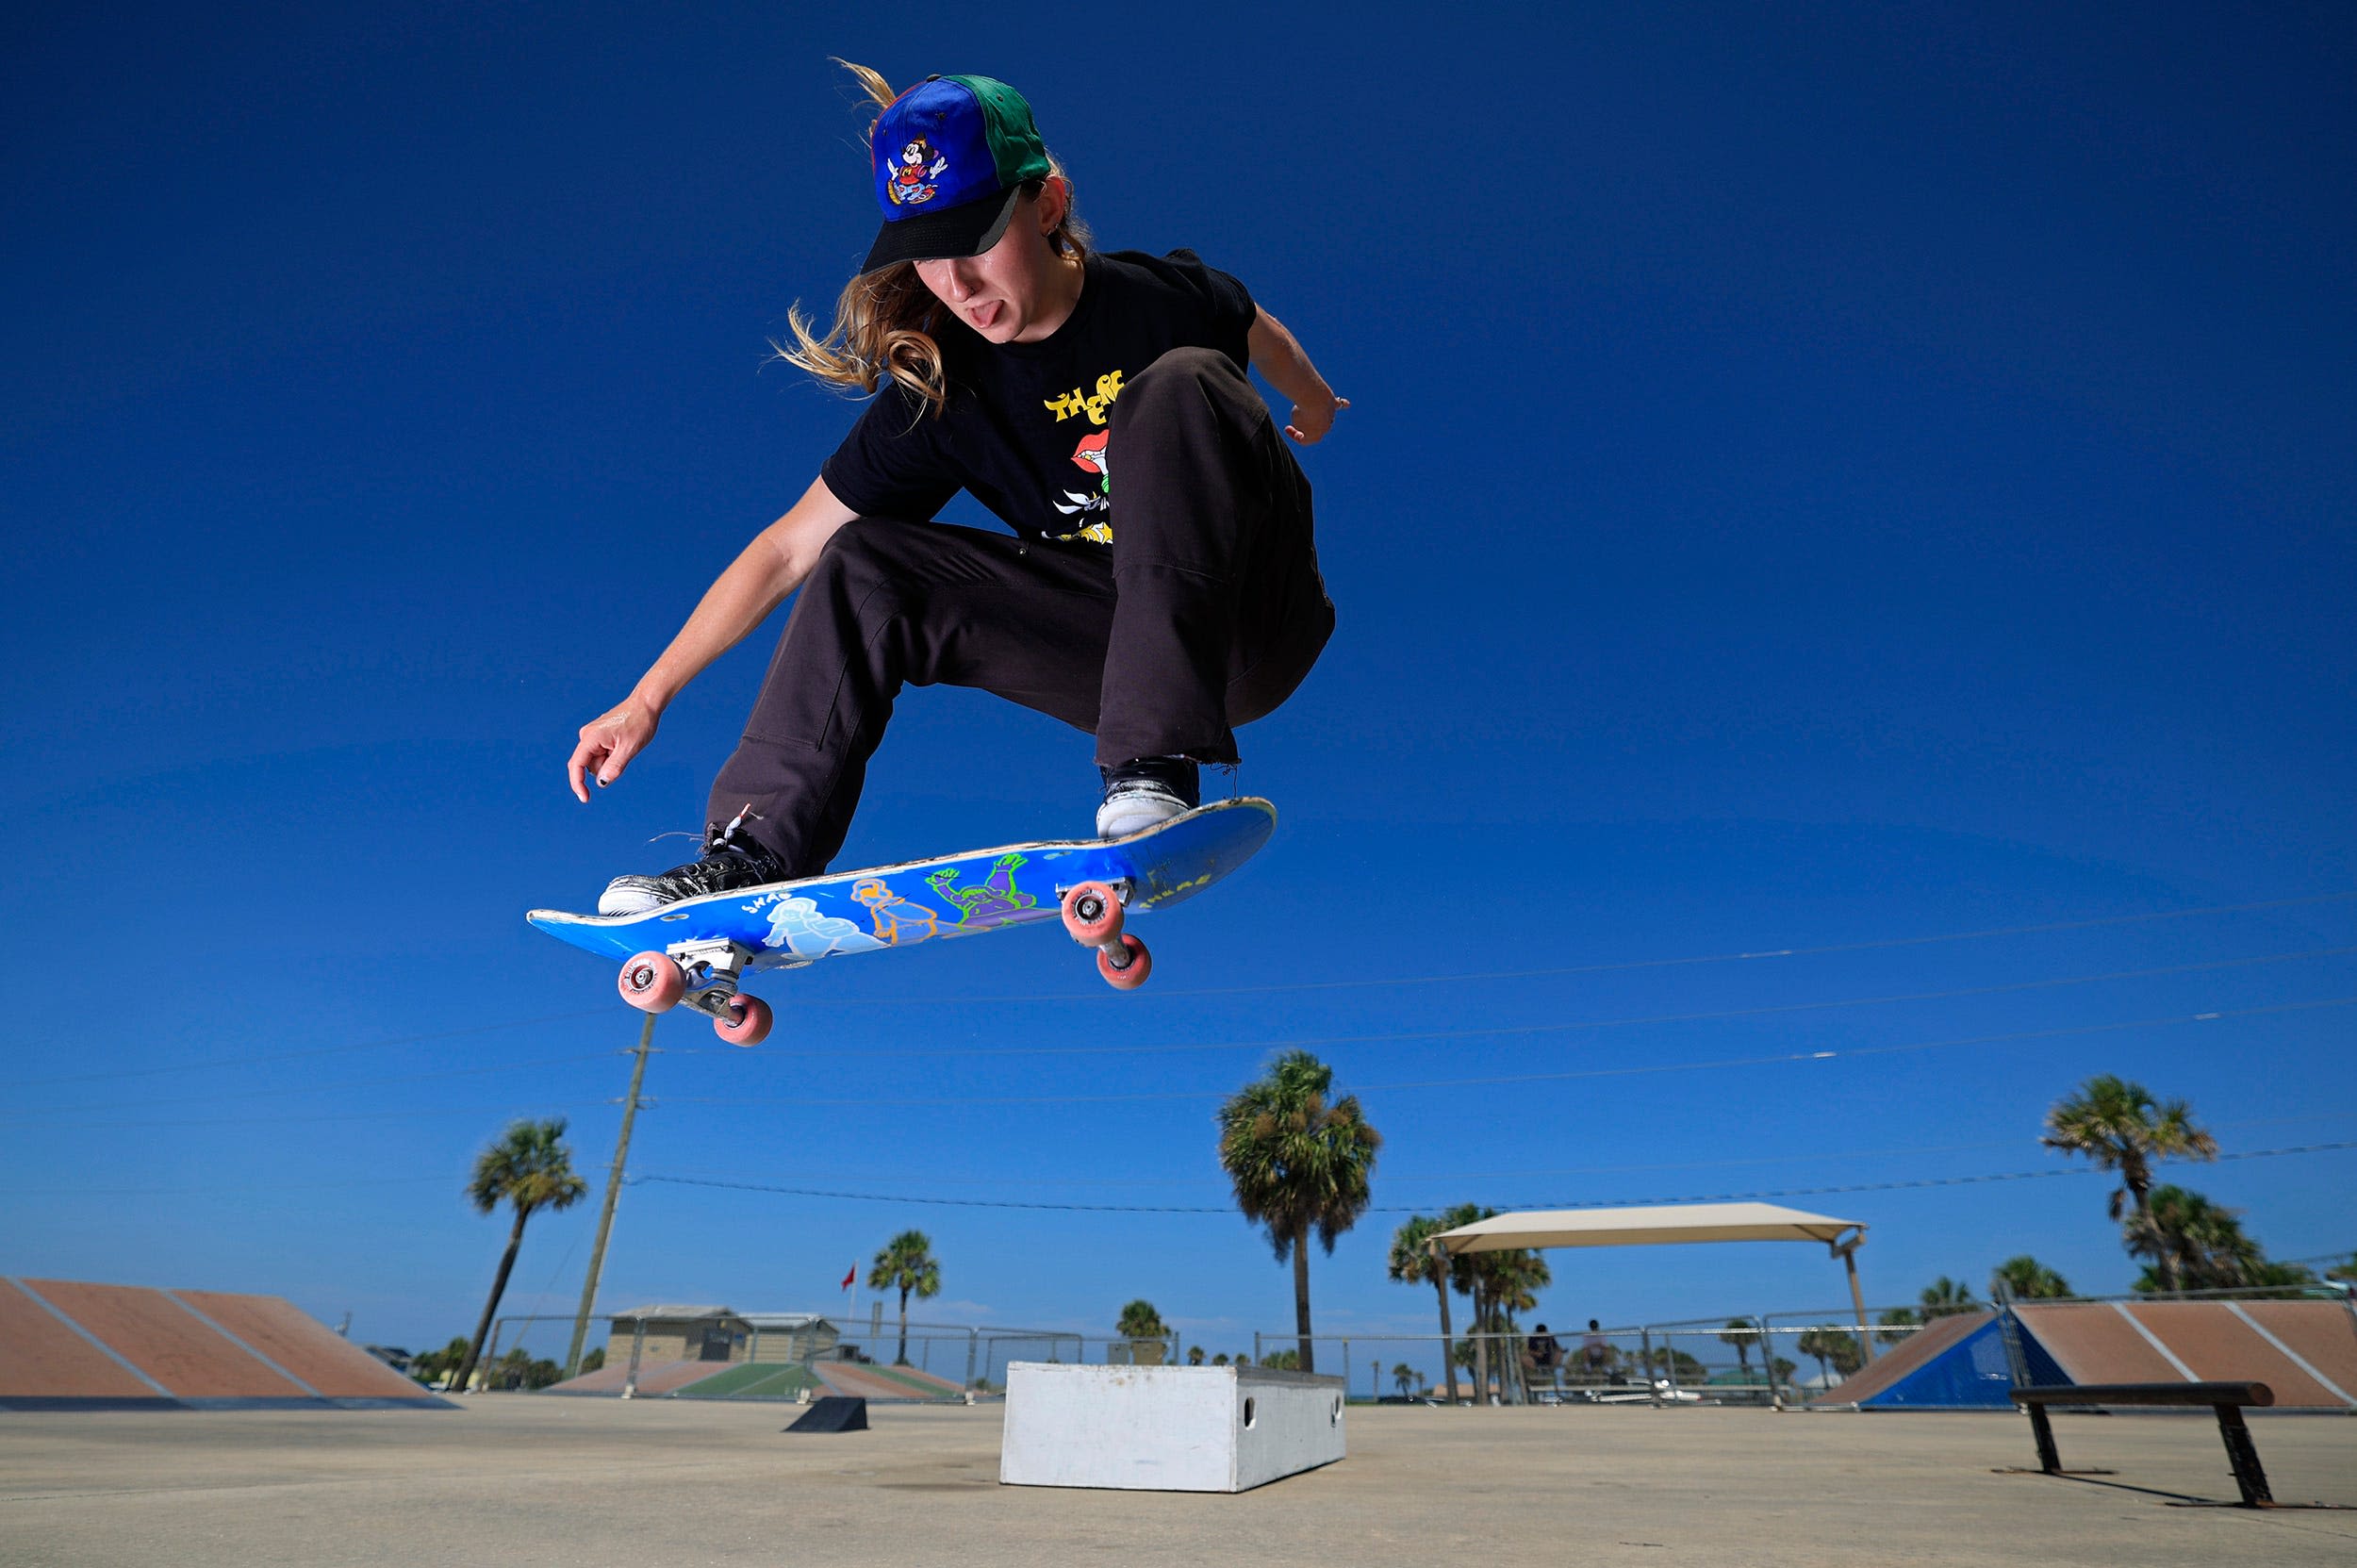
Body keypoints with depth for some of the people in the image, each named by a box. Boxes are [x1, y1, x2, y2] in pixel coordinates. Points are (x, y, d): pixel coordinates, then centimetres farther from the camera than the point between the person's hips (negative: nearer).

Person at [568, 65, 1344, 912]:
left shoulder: (1166, 297, -11)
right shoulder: (939, 395, -7)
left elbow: (1259, 332, 13)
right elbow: (789, 549, -5)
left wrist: (1313, 400, 36)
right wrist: (646, 697, -8)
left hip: (1260, 616, -2)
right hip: (1127, 657, 3)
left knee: (1177, 386, -28)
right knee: (866, 565, -11)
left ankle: (1157, 770, -37)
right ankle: (753, 854, -13)